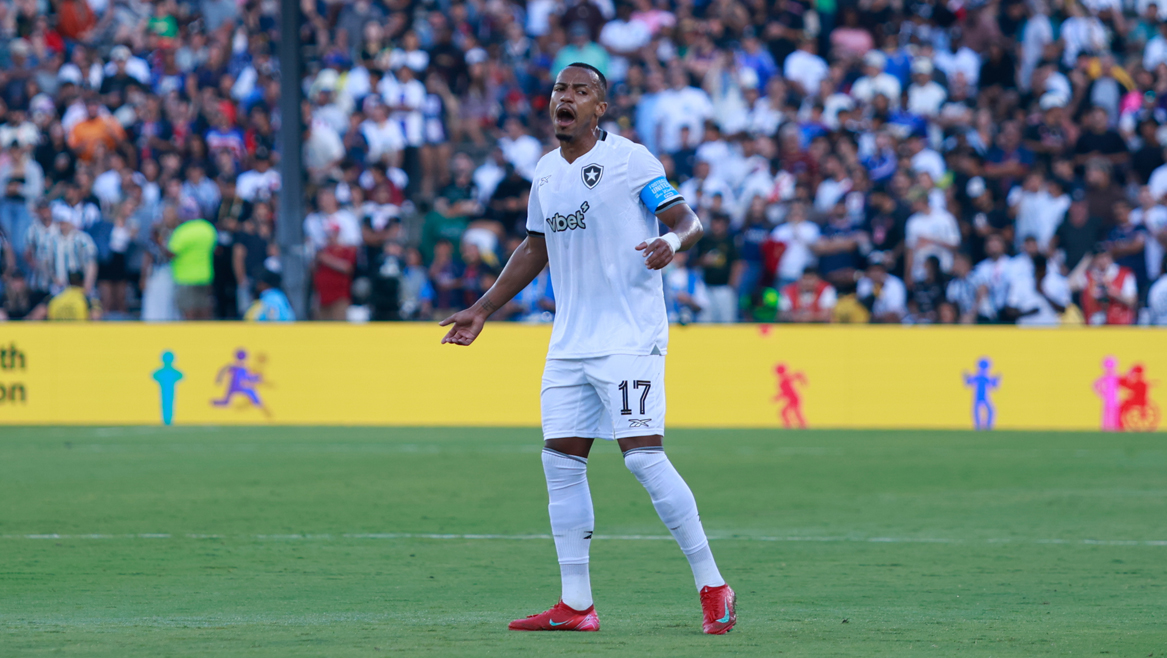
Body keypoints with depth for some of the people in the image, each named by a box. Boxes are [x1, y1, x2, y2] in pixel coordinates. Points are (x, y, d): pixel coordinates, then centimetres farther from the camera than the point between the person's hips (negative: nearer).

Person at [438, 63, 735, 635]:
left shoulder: (630, 160, -6)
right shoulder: (545, 173, 13)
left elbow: (689, 221, -8)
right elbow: (535, 249, 25)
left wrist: (672, 242, -31)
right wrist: (483, 309, 25)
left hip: (630, 339, -7)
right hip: (569, 345, 7)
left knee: (642, 456, -15)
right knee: (561, 459, 2)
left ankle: (712, 587, -7)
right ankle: (575, 605, 7)